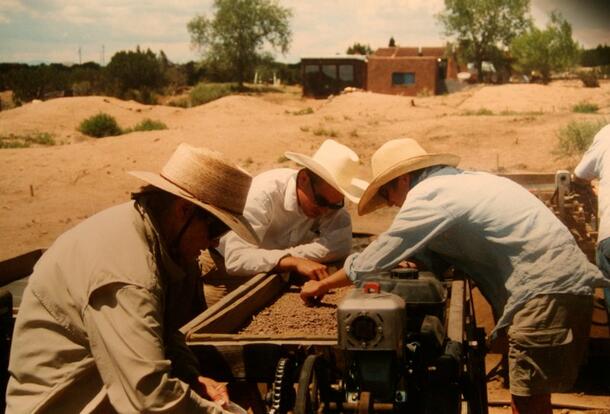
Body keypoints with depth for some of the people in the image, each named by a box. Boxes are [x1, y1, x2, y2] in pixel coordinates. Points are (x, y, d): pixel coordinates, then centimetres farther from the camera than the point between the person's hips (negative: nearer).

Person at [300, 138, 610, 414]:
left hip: (547, 288, -10)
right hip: (566, 278, 10)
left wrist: (321, 286, 5)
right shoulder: (460, 182, 19)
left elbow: (372, 260, -7)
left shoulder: (426, 196, -10)